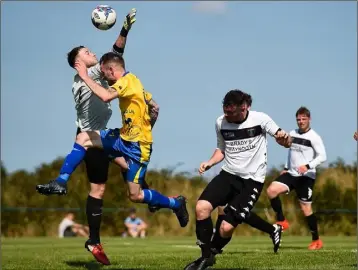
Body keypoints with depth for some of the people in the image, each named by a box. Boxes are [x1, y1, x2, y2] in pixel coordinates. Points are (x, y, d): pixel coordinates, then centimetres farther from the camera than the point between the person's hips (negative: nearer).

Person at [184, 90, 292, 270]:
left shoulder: (260, 119, -11)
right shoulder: (220, 123, 0)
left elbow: (286, 142, -6)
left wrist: (284, 138, -30)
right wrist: (210, 162, -2)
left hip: (252, 180, -4)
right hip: (228, 174, 4)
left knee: (226, 228, -14)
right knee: (201, 207, -21)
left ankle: (210, 254, 16)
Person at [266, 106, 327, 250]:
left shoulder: (314, 137, -10)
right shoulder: (292, 134, 10)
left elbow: (322, 156, -16)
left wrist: (308, 166, -27)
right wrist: (286, 168, 21)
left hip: (306, 177, -6)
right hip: (291, 174, 6)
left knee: (306, 208, -3)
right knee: (271, 190, -16)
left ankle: (316, 240, 10)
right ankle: (281, 221, -3)